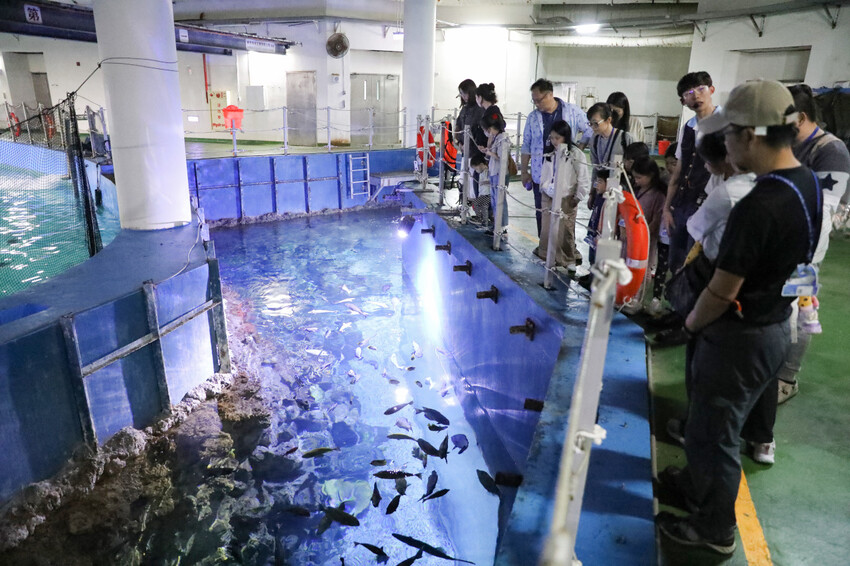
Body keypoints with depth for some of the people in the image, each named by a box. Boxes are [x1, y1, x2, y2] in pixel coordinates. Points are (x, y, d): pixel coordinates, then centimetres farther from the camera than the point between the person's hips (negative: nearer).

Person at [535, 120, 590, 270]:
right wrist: (543, 189, 12)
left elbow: (584, 179, -8)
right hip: (548, 198, 5)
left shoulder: (576, 154, -11)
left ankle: (569, 259, 15)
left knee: (565, 231, -1)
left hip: (566, 200, -5)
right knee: (547, 228, 12)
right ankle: (548, 254, 29)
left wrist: (577, 198, -6)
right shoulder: (550, 154, 5)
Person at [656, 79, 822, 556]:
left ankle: (715, 529, 31)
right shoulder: (808, 184, 0)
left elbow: (722, 293, -24)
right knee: (721, 424, 27)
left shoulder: (758, 208, -31)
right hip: (777, 325, 9)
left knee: (712, 432, 11)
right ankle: (701, 485, 49)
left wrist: (693, 322, -4)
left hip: (741, 338, -9)